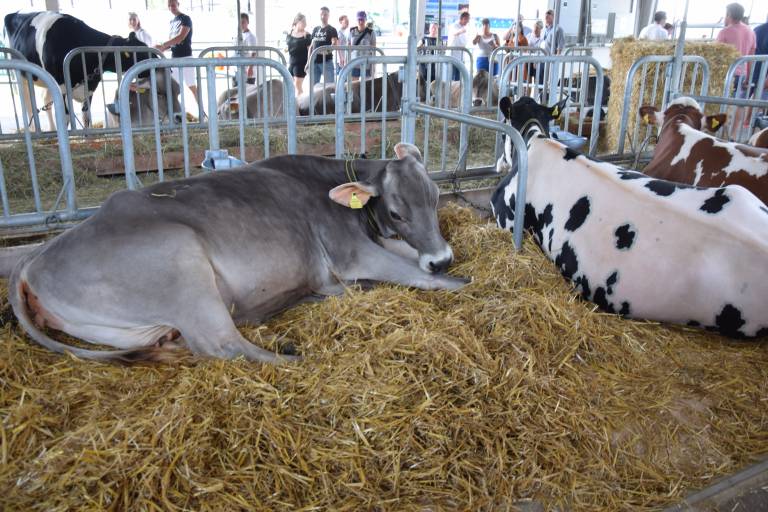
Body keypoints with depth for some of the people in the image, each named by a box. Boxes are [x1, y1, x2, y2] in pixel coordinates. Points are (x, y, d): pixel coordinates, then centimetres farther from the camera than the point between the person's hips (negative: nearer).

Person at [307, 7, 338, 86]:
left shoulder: (331, 30, 1)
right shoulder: (315, 29, 15)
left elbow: (335, 43, -15)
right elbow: (311, 46, 18)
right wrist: (308, 61, 12)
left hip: (326, 61, -5)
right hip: (314, 61, 5)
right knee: (313, 84, 8)